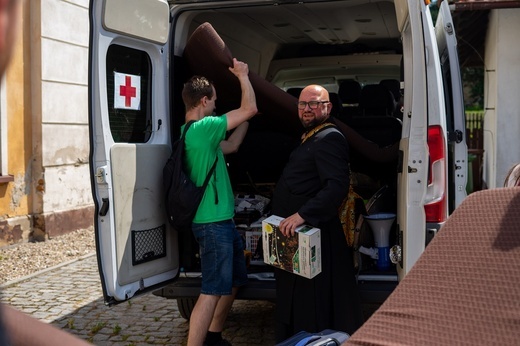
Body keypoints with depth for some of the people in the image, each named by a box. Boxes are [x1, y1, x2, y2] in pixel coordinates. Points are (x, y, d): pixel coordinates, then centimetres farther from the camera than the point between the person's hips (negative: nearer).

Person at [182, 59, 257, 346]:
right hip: (213, 223, -11)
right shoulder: (203, 128, -18)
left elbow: (231, 145, 25)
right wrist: (243, 76, -1)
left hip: (222, 220, 11)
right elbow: (250, 109, -15)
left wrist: (245, 122, 21)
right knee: (212, 291, -9)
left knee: (233, 281, 20)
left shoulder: (192, 133, 13)